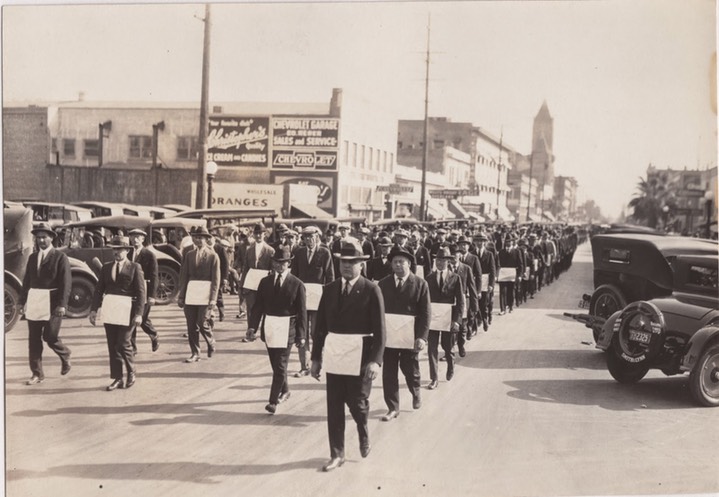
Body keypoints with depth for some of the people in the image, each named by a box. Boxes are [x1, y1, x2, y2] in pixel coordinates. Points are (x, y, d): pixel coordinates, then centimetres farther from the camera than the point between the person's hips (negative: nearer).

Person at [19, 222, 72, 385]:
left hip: (53, 303, -5)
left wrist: (62, 304, -18)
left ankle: (65, 356, 24)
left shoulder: (60, 257, -5)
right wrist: (22, 301, 11)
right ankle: (37, 374, 13)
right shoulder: (32, 257, 13)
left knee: (50, 336, -7)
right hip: (34, 303, 5)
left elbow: (66, 283, -10)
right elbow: (27, 281, 16)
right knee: (34, 339, 5)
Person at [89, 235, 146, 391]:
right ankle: (117, 378, 14)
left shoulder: (135, 267, 0)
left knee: (123, 344, -6)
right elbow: (99, 289, 12)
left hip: (126, 309, -4)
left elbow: (140, 292, -5)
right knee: (112, 346, 6)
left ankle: (131, 373, 18)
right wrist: (94, 309, 2)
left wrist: (139, 313, -12)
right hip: (109, 308, 4)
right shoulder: (106, 267, 12)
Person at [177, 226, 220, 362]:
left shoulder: (213, 256, -1)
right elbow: (183, 276, 10)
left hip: (205, 295, -3)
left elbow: (216, 279, -3)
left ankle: (211, 344, 22)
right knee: (191, 326, 3)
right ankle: (195, 353, 13)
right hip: (190, 294, 4)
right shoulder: (189, 255, 9)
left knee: (202, 323, -7)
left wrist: (213, 298, -10)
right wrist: (181, 296, 5)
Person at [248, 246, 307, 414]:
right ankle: (284, 390, 38)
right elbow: (258, 306, 7)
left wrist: (301, 335, -7)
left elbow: (302, 312, -5)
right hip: (269, 328, 4)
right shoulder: (265, 282, 5)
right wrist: (253, 325, -3)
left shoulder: (297, 284, -6)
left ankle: (273, 401, -1)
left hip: (286, 329, -4)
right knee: (276, 365, 16)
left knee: (280, 366, -5)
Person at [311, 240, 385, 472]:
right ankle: (337, 454, 19)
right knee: (334, 407, 7)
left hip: (360, 356, -3)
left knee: (357, 403, 6)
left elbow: (379, 328, -9)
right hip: (334, 354, 4)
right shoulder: (329, 289, 6)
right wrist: (316, 357, 7)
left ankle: (364, 434, 39)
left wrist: (376, 360, -17)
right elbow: (321, 325, 8)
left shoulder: (371, 290, -6)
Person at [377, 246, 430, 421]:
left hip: (410, 337, -2)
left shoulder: (420, 284, -3)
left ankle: (415, 393, 42)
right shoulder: (383, 284, 5)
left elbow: (425, 313, -6)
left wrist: (422, 337, -14)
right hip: (388, 336, 2)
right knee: (388, 373, 3)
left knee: (410, 369, 12)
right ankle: (393, 408, 14)